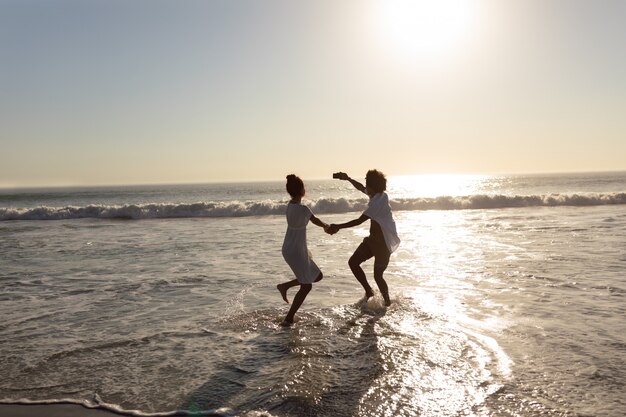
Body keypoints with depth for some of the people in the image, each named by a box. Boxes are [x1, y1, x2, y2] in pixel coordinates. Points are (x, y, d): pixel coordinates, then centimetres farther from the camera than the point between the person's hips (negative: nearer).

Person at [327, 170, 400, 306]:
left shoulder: (379, 201, -26)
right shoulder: (376, 194, 1)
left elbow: (359, 221, -29)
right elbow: (361, 188, 23)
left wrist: (338, 227, -26)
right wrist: (347, 179, 14)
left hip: (383, 242, -9)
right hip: (373, 239, 9)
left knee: (377, 275, 0)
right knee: (353, 262, 5)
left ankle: (388, 302, 21)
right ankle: (369, 291, 18)